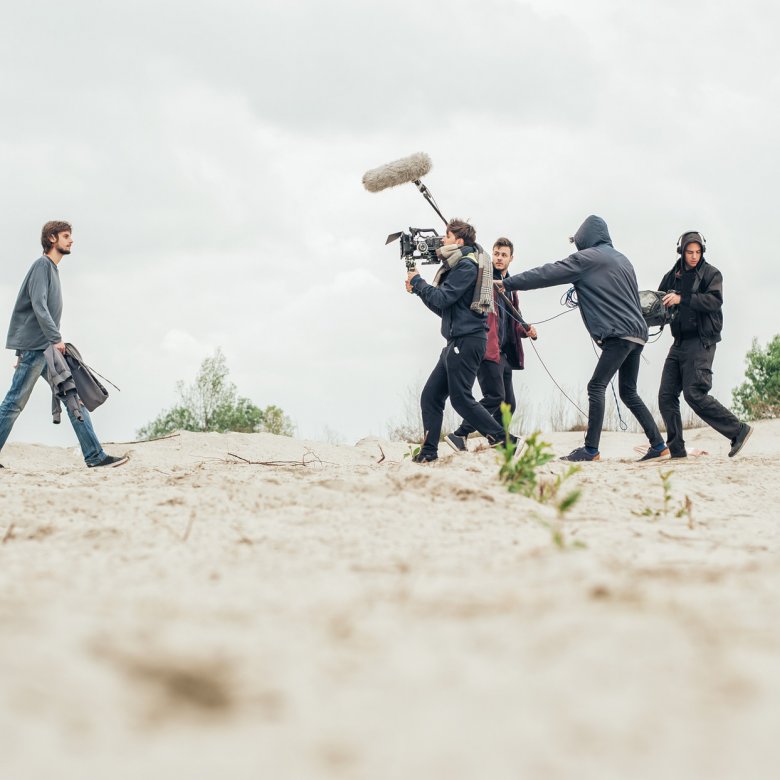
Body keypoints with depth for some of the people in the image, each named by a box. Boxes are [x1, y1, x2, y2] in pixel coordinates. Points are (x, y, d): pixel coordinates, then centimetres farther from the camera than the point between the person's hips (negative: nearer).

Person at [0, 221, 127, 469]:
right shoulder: (42, 265, -7)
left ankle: (95, 456, -2)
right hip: (34, 346, -9)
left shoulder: (53, 269, 21)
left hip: (47, 348, 9)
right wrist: (55, 338, -23)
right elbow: (38, 305, -18)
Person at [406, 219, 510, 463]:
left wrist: (417, 282, -2)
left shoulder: (467, 265, -10)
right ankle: (429, 452, 6)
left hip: (466, 340, -10)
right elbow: (443, 308, 22)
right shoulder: (456, 266, 21)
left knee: (461, 398, -11)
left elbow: (441, 298, -17)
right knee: (430, 396, 6)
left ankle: (502, 441, -10)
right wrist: (418, 288, 12)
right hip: (457, 341, 10)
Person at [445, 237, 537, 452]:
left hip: (504, 352, 9)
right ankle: (459, 435, -13)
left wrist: (525, 330, 10)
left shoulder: (509, 286, 24)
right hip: (487, 349, -9)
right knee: (495, 396, -18)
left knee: (508, 404, 8)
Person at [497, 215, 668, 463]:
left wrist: (507, 283, 0)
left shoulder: (588, 257, -3)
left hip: (619, 334, -9)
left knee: (596, 386, -10)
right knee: (628, 392, 13)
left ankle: (591, 449, -16)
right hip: (637, 333, 9)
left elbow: (548, 274, -4)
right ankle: (659, 446, 9)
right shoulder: (621, 259, 22)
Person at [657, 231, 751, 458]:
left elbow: (715, 301, -16)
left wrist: (682, 299, -24)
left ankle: (738, 430, -6)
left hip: (701, 341, -6)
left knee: (694, 394, -16)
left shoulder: (711, 274, -1)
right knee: (666, 395, -1)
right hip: (679, 343, 7)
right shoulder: (672, 276, 16)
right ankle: (676, 450, 3)